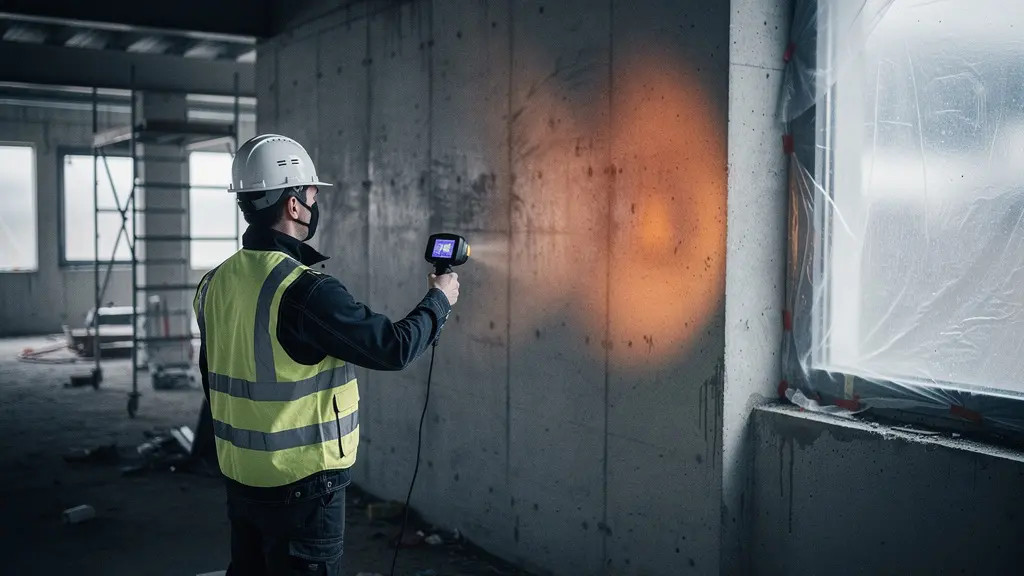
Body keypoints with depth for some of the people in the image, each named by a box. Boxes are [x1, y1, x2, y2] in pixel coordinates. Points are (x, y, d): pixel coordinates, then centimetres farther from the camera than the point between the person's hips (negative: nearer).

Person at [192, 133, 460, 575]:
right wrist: (439, 300, -1)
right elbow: (394, 348, -18)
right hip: (301, 486, -8)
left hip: (239, 477, 8)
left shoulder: (216, 283, 2)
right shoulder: (305, 291, -23)